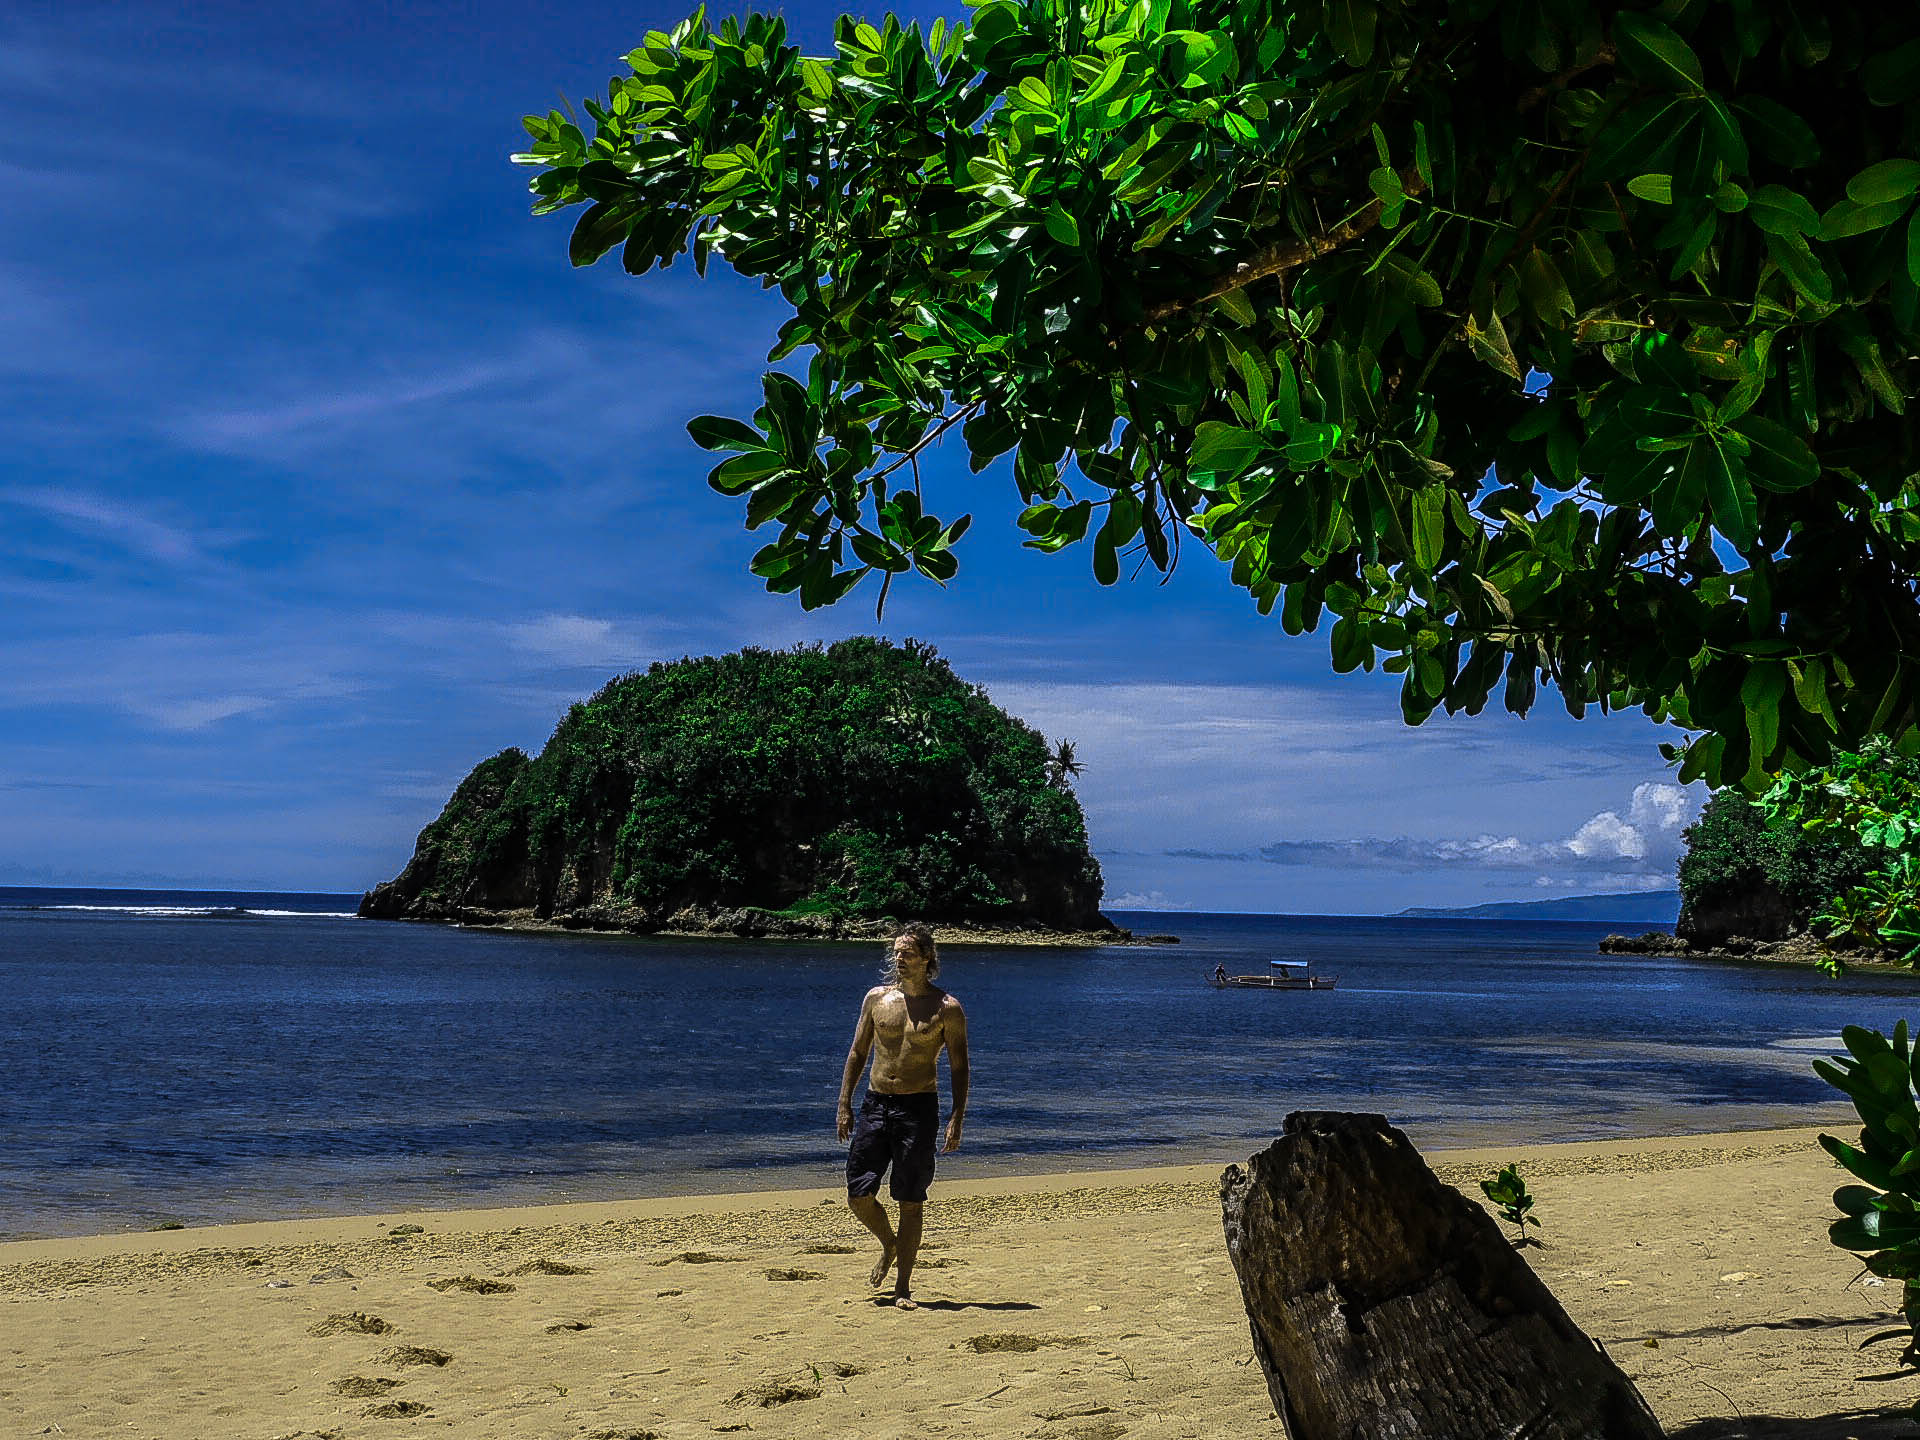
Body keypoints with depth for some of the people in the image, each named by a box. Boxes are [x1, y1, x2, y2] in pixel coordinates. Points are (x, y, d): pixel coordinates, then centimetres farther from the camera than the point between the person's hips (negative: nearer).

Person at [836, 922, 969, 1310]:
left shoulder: (947, 1008, -2)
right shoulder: (876, 998, 7)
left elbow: (959, 1067, -1)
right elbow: (857, 1053, 12)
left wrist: (957, 1119, -10)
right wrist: (845, 1105, 5)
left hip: (919, 1108, -3)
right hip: (875, 1103, 3)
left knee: (911, 1201, 0)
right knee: (858, 1194, 1)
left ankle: (903, 1289, 10)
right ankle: (889, 1245, 31)